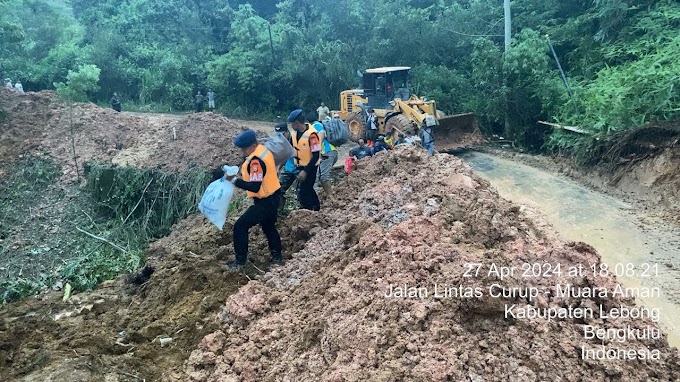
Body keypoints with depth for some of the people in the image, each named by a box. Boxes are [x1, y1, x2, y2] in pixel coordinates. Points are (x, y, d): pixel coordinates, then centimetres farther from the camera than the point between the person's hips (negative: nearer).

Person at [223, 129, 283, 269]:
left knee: (240, 226, -2)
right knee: (269, 226, 25)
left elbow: (254, 187, -30)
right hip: (272, 197, 10)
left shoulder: (256, 160, -27)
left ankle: (240, 260, 8)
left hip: (265, 201, -10)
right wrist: (243, 176, 3)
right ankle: (277, 256, 36)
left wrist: (234, 180, -25)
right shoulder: (263, 150, 3)